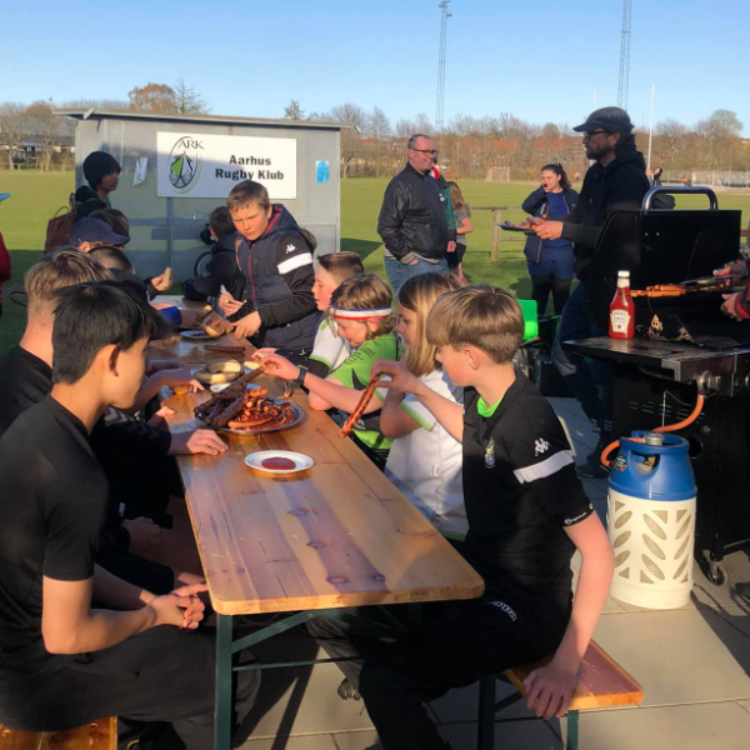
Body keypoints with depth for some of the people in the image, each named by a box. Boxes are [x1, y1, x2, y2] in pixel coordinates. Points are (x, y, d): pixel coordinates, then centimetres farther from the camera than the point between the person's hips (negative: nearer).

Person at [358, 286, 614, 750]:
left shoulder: (529, 428, -27)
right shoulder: (485, 399, -2)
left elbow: (598, 552, -26)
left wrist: (567, 663, -28)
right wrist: (417, 389, 21)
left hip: (524, 609, -9)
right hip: (485, 580, 9)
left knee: (382, 678, -22)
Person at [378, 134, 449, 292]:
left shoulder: (432, 182, 15)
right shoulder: (401, 184, -13)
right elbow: (386, 227, -19)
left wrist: (446, 241, 17)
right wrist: (406, 256, -19)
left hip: (439, 261, 9)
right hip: (413, 263, -9)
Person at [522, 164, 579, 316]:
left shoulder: (572, 196, 4)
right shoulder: (539, 196, 5)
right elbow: (526, 206, -16)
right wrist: (542, 191, -29)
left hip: (564, 253, 0)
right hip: (541, 253, 0)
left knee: (562, 293, 8)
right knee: (539, 292, 7)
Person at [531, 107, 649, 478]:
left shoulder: (629, 177, -16)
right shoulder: (597, 173, 12)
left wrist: (564, 231, -25)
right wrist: (549, 224, 0)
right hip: (591, 278, 10)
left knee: (603, 366, -3)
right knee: (563, 353, 15)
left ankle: (610, 449, 10)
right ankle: (604, 421, 28)